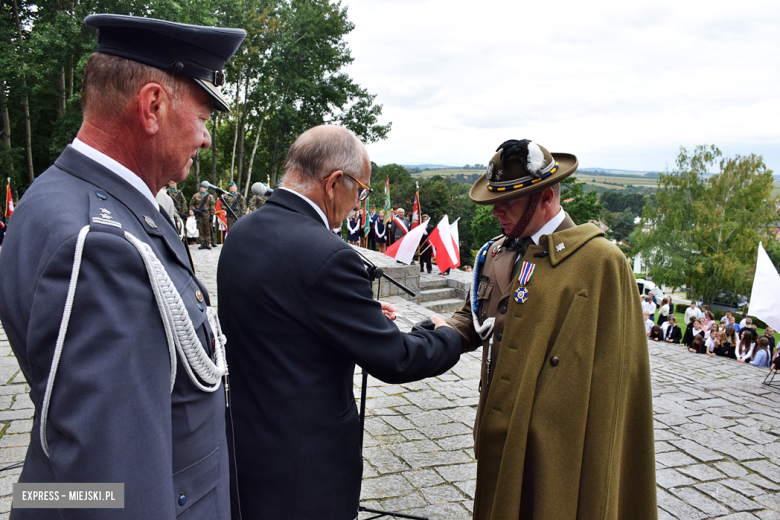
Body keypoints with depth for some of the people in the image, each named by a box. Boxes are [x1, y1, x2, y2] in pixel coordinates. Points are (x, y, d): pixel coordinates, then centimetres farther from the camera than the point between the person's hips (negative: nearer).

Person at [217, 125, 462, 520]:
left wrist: (365, 313, 13)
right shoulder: (325, 255, -27)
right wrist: (448, 336, 0)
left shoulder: (241, 232, 0)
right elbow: (393, 360, -19)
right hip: (303, 468, -8)